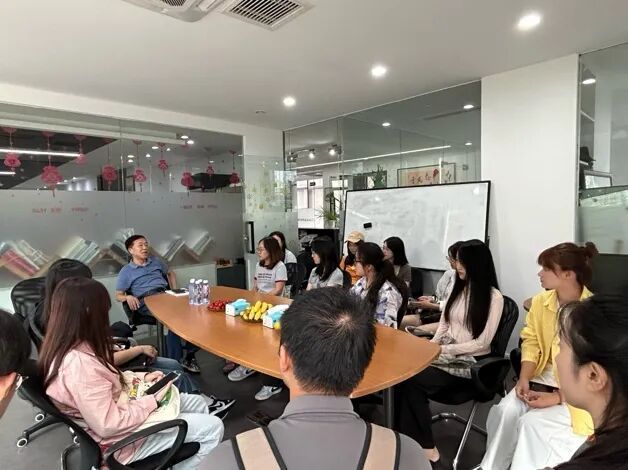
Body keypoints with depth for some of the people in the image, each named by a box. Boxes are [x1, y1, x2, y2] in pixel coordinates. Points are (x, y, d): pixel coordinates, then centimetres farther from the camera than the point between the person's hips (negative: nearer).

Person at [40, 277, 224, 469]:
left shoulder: (64, 347, -4)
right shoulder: (79, 364, -35)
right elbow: (108, 426, -31)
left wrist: (141, 378, 1)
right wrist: (153, 400, -18)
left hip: (122, 409, 9)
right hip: (119, 439, -9)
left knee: (198, 403, 14)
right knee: (213, 428, -4)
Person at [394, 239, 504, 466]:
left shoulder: (494, 297, -7)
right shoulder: (458, 288, 13)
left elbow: (482, 343, -12)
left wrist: (445, 350, -17)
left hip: (470, 362, -6)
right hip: (445, 354, 6)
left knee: (414, 380, -26)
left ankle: (426, 447, -9)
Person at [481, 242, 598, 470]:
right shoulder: (540, 301, -2)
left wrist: (557, 398, -21)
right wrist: (524, 378, -10)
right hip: (542, 379, 4)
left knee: (533, 423, -24)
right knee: (505, 411, -16)